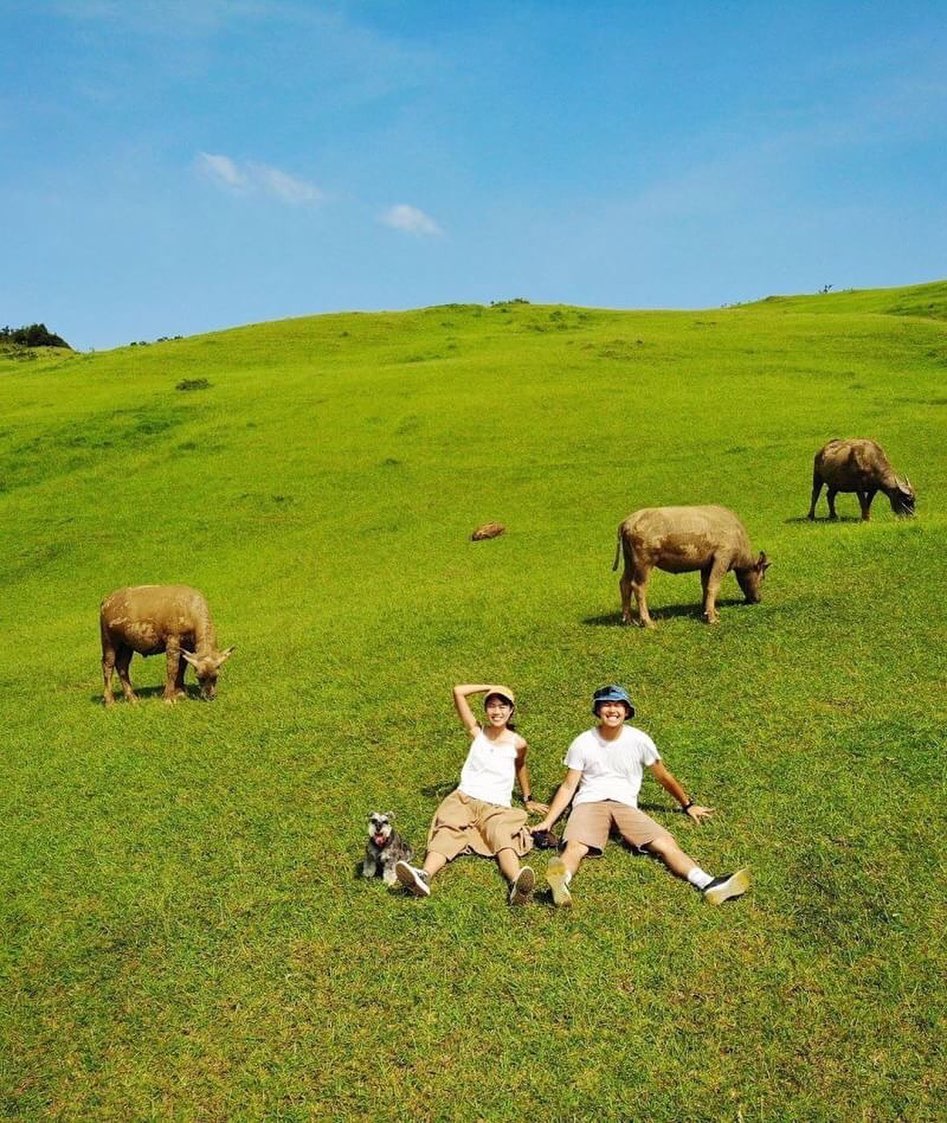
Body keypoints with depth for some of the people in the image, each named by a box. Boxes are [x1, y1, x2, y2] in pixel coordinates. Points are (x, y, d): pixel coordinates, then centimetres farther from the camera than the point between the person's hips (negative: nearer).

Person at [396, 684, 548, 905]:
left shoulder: (517, 743, 8)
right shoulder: (477, 732, 10)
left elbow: (521, 768, 30)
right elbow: (458, 691, 6)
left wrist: (528, 799, 40)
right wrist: (491, 687, 14)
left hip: (497, 807, -1)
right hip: (463, 799, 1)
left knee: (503, 836, -34)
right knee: (447, 832, -31)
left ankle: (517, 884, -65)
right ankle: (424, 877, -58)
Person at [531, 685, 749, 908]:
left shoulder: (639, 740, 4)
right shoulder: (583, 743, 3)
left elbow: (663, 777, 18)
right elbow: (568, 786, 5)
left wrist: (688, 805, 27)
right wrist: (547, 822, -5)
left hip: (625, 806, 2)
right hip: (589, 803, -2)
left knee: (666, 843, -25)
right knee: (574, 847, -35)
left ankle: (708, 885, -44)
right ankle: (560, 882, -65)